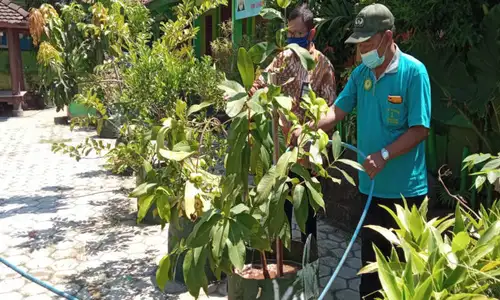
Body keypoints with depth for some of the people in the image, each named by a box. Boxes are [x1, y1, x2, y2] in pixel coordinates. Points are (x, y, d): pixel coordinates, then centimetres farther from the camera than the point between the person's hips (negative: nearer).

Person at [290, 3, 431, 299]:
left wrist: (384, 155, -26)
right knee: (371, 255, 18)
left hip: (406, 187, -5)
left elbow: (420, 129, -16)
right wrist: (307, 130, -15)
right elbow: (338, 110, 1)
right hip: (372, 184, 5)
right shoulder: (361, 73, 3)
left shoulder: (414, 71, -13)